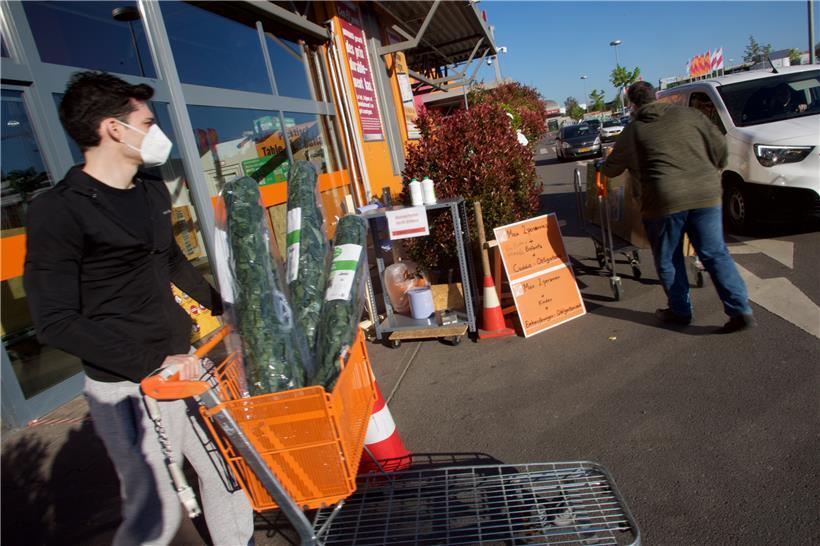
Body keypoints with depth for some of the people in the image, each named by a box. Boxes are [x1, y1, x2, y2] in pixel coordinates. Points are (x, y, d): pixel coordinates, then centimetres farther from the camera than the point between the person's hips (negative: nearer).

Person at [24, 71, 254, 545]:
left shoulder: (154, 192, 7)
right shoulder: (58, 211, -13)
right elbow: (56, 323, -15)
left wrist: (223, 307, 21)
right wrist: (154, 363, -23)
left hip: (183, 360, 7)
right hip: (128, 388, -6)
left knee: (226, 469, 16)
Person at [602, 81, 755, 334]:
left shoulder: (633, 130, 6)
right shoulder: (687, 113, 13)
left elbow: (611, 169, 14)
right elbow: (719, 144, 12)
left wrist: (603, 165, 37)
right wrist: (713, 172, 27)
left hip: (665, 199, -3)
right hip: (705, 193, 4)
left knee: (668, 260, 14)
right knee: (715, 254, 11)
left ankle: (680, 311, 22)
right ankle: (740, 310, 8)